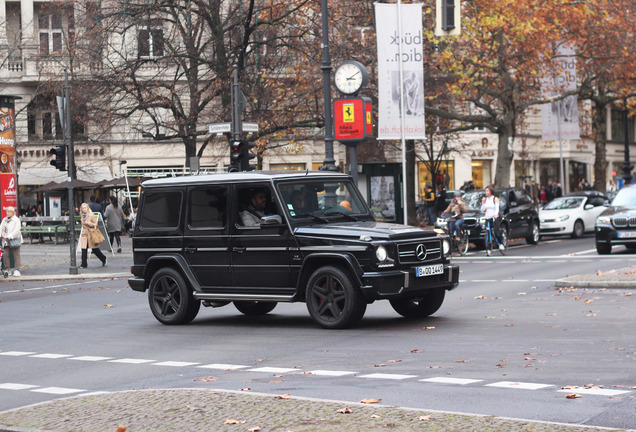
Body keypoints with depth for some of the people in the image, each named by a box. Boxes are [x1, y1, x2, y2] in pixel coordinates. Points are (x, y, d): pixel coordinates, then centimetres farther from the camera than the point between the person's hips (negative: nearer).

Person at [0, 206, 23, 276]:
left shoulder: (16, 220, -6)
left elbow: (16, 230, -15)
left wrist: (9, 236, -23)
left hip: (14, 240, -5)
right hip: (6, 241, 5)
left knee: (16, 255, -1)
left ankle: (17, 270, 2)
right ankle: (8, 269, 6)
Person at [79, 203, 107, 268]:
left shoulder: (92, 215, -7)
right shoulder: (82, 216, 11)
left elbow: (95, 224, -7)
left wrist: (88, 223, -19)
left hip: (91, 233, -5)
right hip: (84, 234, 5)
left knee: (95, 249, 2)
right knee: (84, 249, -4)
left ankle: (104, 259, 23)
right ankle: (84, 264, -2)